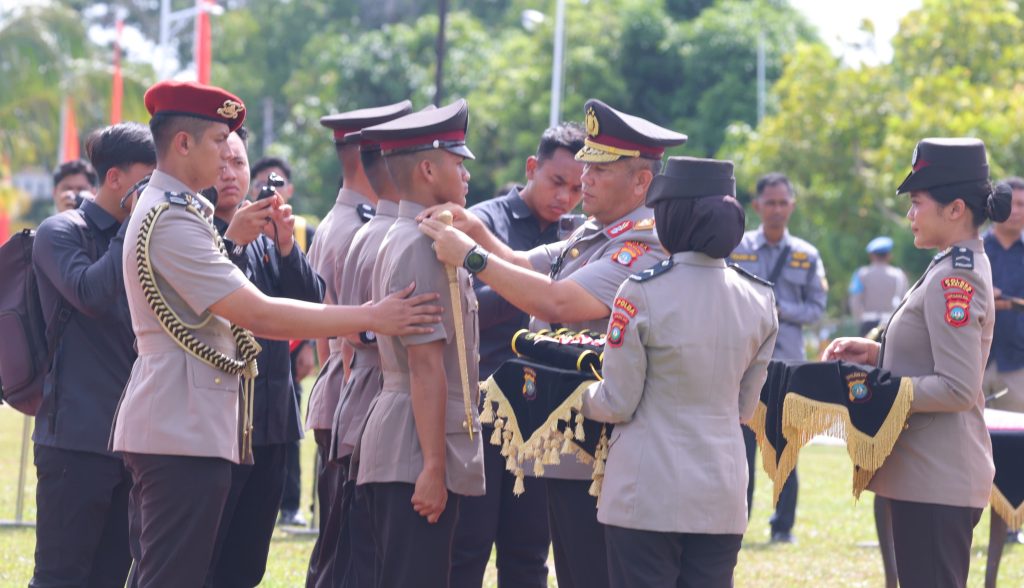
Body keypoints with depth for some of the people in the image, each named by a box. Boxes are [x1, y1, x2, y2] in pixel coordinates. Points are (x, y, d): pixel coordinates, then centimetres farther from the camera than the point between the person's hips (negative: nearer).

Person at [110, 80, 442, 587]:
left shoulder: (163, 209, 17)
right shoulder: (172, 222, -17)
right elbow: (258, 315, -22)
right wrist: (370, 318, -20)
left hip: (170, 426, 11)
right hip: (185, 431, -11)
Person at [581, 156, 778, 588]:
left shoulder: (642, 295, -12)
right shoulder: (759, 300, 3)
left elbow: (618, 405, -6)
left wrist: (582, 397, 15)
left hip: (648, 496, -4)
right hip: (723, 495, 4)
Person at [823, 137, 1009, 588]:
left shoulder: (954, 280, -17)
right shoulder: (961, 267, 13)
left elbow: (957, 388, -22)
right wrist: (875, 354, 9)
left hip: (936, 481, -11)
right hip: (928, 472, 11)